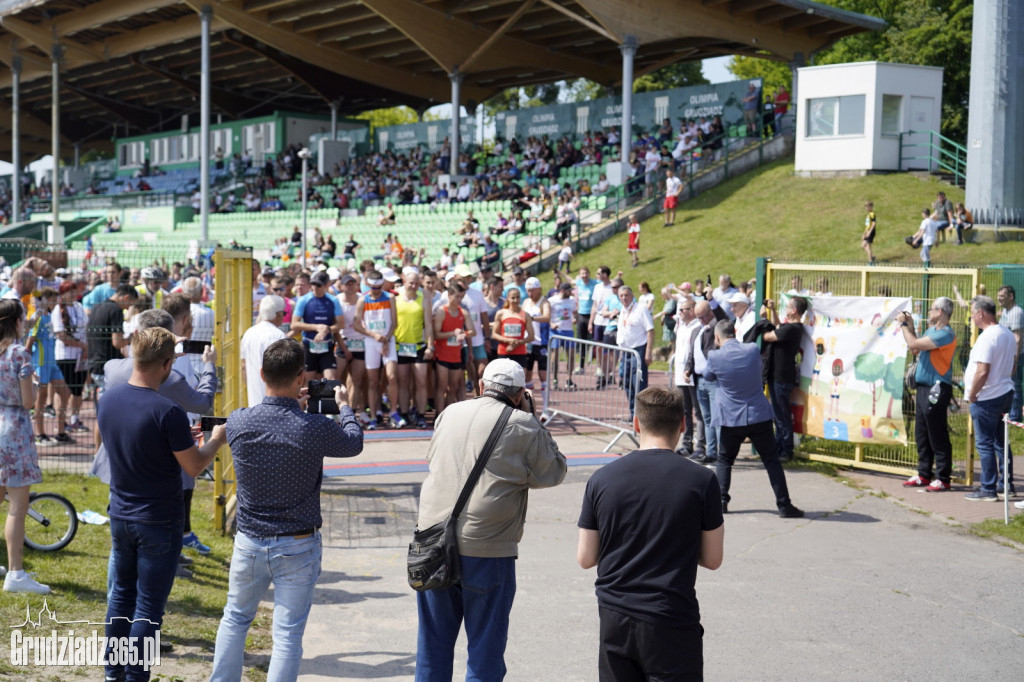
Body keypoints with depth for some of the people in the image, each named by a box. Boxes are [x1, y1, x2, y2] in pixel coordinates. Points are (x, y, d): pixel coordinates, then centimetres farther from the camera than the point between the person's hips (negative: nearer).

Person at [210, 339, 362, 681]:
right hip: (298, 547, -3)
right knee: (288, 634, 4)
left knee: (235, 618, 23)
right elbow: (353, 443, 4)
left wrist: (291, 406, 25)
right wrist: (344, 406, 23)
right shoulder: (316, 428, -19)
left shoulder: (238, 422, -12)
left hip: (249, 542, 3)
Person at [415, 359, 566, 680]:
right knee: (485, 648, 7)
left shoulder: (450, 413, 8)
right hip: (486, 551, -4)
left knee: (433, 643, 16)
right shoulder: (523, 427, -7)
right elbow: (553, 472, 5)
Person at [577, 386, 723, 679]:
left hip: (614, 618, 3)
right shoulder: (702, 481, -8)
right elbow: (712, 559, 0)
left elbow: (585, 558, 3)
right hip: (671, 622, -3)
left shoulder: (602, 478, -1)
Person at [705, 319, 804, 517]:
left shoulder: (715, 357, -10)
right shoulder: (753, 350, -4)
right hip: (759, 416, 1)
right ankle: (784, 505, 3)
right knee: (772, 461, 6)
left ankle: (721, 501, 11)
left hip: (731, 418, -1)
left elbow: (708, 375, 11)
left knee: (724, 460, 18)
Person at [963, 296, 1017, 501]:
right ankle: (1006, 485, 22)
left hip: (987, 399, -9)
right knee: (1000, 441, 17)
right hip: (1006, 393, 9)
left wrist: (971, 396, -14)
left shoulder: (987, 338, -21)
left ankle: (988, 490, 1)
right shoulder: (1008, 334, 9)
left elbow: (982, 371, -25)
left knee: (984, 444, -2)